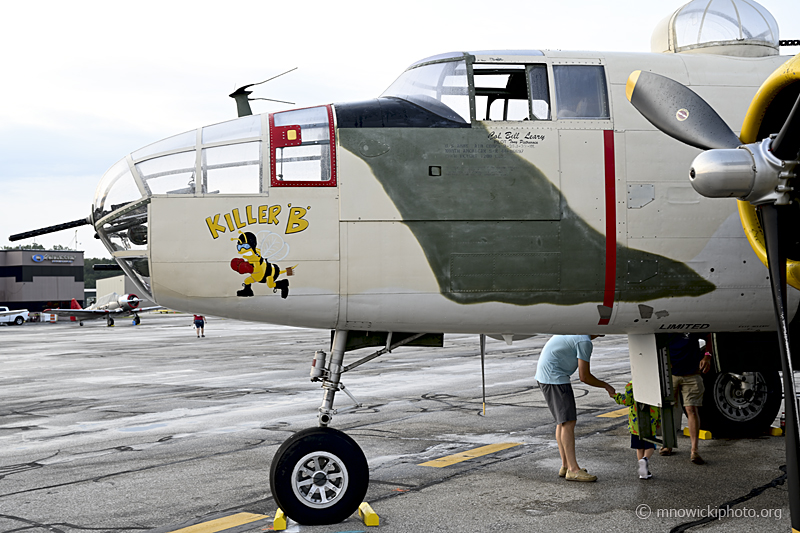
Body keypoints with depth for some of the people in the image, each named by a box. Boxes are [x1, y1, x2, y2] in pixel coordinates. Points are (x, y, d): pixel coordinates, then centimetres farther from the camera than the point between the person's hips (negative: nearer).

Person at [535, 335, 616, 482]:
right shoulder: (584, 341, -16)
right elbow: (584, 377, -13)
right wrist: (606, 386, 1)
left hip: (544, 375, 10)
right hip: (555, 377, -10)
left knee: (562, 421, 13)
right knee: (568, 421, -12)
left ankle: (565, 466, 16)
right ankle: (573, 469, -14)